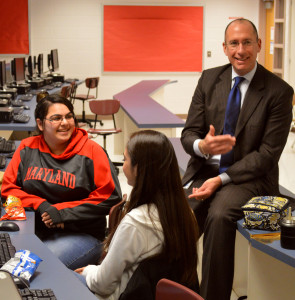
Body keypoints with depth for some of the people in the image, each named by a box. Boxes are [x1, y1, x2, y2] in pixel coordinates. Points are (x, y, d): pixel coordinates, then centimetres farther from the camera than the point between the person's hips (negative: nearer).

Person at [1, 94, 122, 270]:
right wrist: (40, 206, -8)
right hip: (34, 230, 3)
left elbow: (110, 198, -5)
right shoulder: (28, 148, 9)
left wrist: (63, 212, -9)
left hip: (81, 234, -3)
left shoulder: (91, 150, -2)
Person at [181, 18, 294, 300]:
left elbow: (268, 152, -9)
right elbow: (188, 134, 4)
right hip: (204, 170, 3)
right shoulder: (209, 79, 6)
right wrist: (202, 146, -22)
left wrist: (221, 179, -17)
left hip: (249, 176, -3)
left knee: (218, 216, -34)